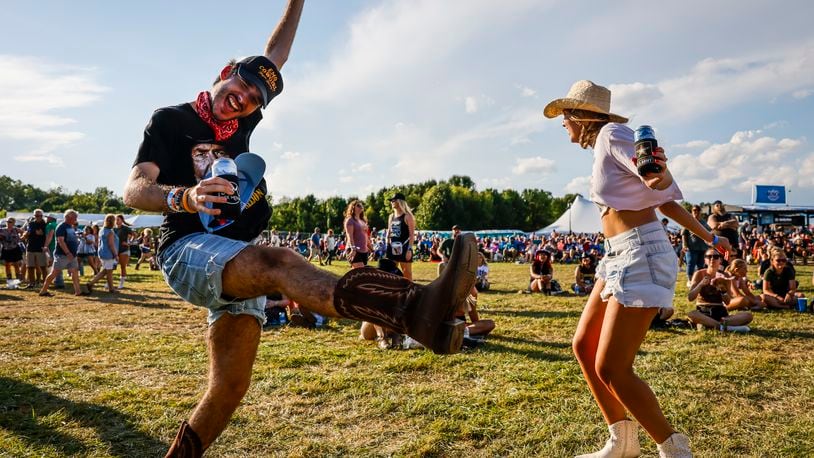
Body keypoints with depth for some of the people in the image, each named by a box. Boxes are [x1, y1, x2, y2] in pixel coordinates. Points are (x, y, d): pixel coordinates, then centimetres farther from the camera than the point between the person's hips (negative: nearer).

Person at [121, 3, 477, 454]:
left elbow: (274, 57, 26)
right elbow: (134, 190, -11)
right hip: (186, 250, -7)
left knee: (230, 387, -1)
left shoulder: (240, 124, 18)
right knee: (278, 262, -37)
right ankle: (414, 308, -62)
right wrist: (186, 197, -32)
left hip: (238, 263, 8)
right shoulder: (170, 120, 3)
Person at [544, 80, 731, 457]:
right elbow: (667, 204, 19)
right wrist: (708, 238, 26)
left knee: (611, 369, -8)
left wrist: (659, 175, -45)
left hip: (641, 255, -10)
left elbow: (664, 189, -21)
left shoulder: (612, 134, -8)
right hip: (621, 256, 10)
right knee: (584, 346, 11)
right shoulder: (604, 147, 17)